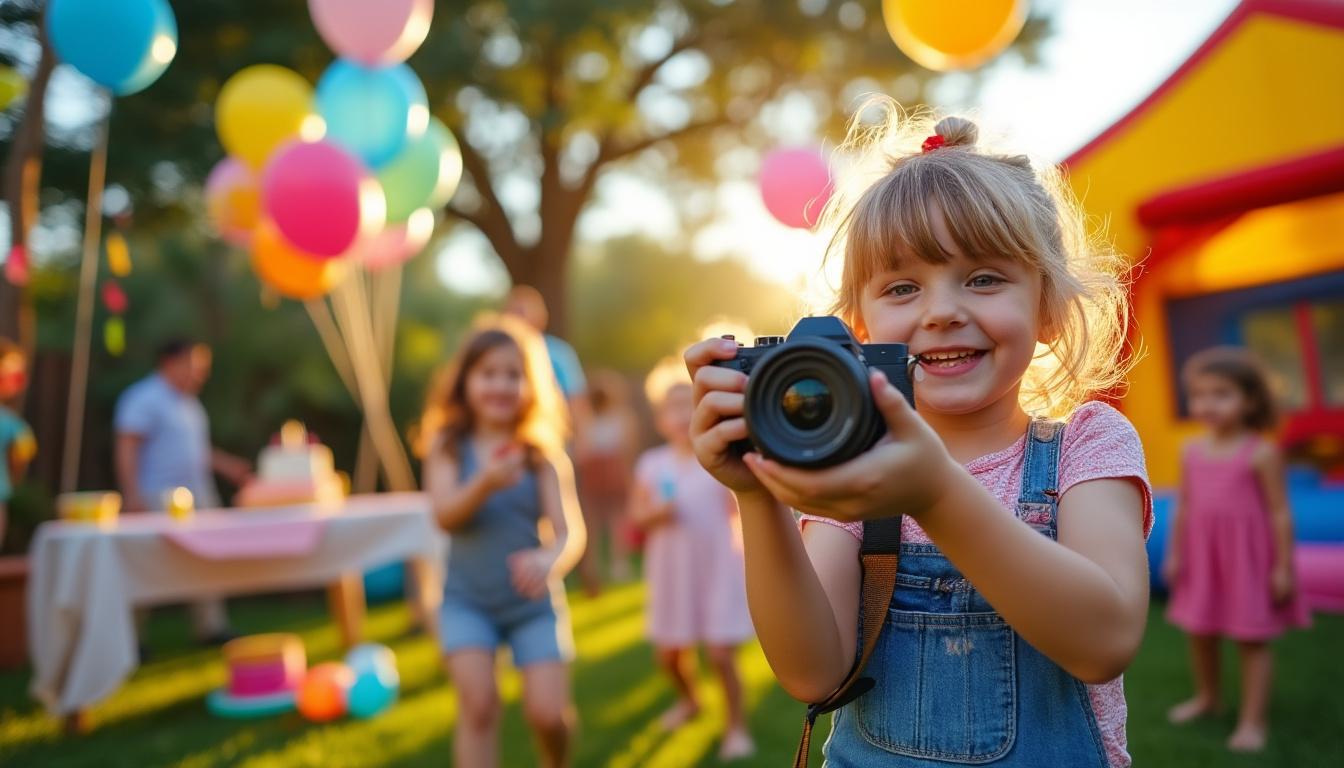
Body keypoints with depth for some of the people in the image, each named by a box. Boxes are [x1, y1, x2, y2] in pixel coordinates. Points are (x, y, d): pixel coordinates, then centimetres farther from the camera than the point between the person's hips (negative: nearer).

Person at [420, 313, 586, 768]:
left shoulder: (543, 454, -4)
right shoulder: (449, 446, -2)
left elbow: (570, 532, -11)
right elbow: (445, 515, -15)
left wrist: (550, 561, -34)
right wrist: (485, 483, -34)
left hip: (534, 600, 0)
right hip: (467, 599, 0)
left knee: (548, 711, -6)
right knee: (479, 700, -17)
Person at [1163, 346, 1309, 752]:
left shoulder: (1261, 453, -15)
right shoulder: (1192, 451, 1)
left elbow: (1279, 512, -12)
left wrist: (1284, 567, -12)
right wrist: (1175, 554, 8)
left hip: (1249, 558, -5)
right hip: (1202, 556, 5)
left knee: (1251, 640, 5)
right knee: (1200, 632, 17)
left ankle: (1254, 720, 15)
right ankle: (1207, 696, 38)